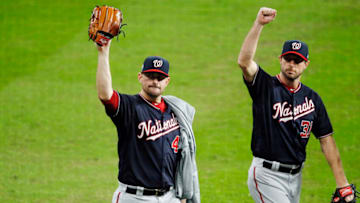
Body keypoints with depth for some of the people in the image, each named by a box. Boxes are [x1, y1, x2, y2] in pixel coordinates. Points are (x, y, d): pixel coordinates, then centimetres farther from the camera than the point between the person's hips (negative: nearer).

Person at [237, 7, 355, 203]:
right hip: (267, 176, -5)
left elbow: (326, 140, 8)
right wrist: (259, 24, -29)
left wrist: (342, 183, 1)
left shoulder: (312, 98, 10)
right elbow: (244, 61, -22)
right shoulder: (265, 86, -3)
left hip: (295, 177, 5)